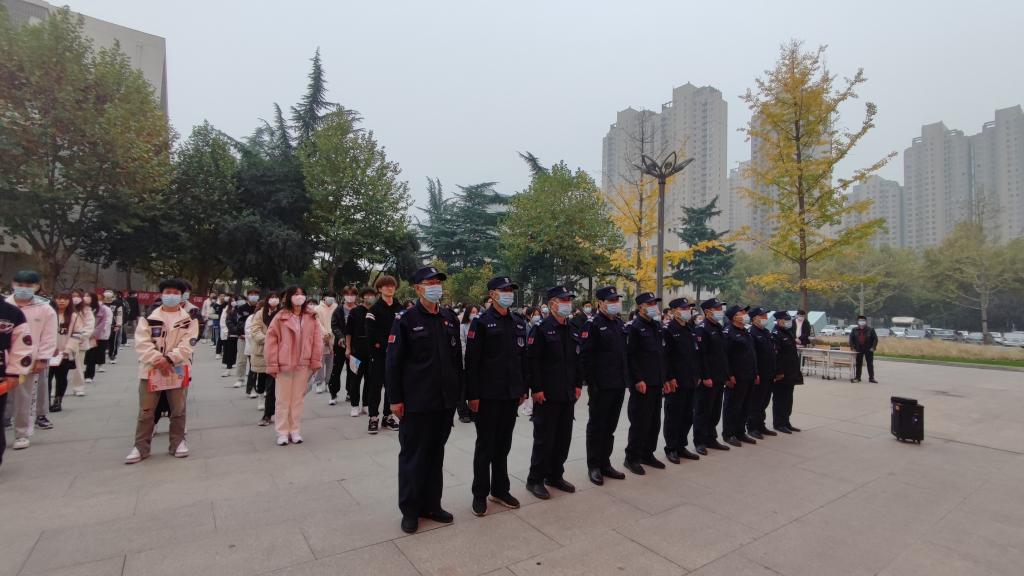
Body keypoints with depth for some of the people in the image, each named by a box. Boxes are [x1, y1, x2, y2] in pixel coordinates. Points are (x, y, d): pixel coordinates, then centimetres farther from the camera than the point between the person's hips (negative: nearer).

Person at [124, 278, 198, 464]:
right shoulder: (149, 317, 3)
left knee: (178, 410, 10)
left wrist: (169, 359, -19)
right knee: (146, 411, 8)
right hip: (151, 370, 1)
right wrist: (157, 360, -17)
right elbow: (142, 342, -5)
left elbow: (187, 344, -7)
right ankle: (141, 446, 21)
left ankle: (178, 442, 24)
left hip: (177, 370, 0)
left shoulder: (189, 319, 1)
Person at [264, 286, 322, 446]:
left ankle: (295, 431, 21)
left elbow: (317, 340, 3)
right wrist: (273, 365, -7)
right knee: (283, 400, 7)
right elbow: (272, 341, -5)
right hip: (284, 365, -2)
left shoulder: (311, 317, 3)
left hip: (303, 365, 2)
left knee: (298, 399, 11)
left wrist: (316, 361, 0)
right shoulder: (280, 317, -5)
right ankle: (282, 432, 16)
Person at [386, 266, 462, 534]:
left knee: (436, 454, 16)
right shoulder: (405, 320, -8)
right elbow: (393, 363, -8)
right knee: (413, 456, 8)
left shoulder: (450, 319, 6)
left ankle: (431, 504, 31)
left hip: (446, 401, 5)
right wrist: (395, 399, -10)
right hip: (416, 402, -5)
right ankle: (410, 509, 25)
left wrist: (458, 391, 10)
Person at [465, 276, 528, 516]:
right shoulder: (481, 322, -9)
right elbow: (472, 361, -11)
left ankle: (500, 490, 29)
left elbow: (523, 357, 12)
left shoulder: (519, 322, 8)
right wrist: (472, 395, -14)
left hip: (511, 394, 5)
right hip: (488, 395, -5)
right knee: (485, 445, 7)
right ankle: (480, 494, 21)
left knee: (503, 444, 15)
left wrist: (523, 388, 10)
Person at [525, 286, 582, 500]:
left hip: (568, 394, 7)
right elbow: (532, 361, -15)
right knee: (544, 438, 1)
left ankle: (555, 476, 29)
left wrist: (578, 384, 11)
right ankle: (535, 480, 16)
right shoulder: (542, 329, -11)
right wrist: (536, 389, -17)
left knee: (563, 437, 14)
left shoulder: (573, 331, 12)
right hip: (547, 395, -7)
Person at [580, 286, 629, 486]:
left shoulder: (620, 324, 13)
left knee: (610, 426, 15)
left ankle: (605, 463, 28)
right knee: (596, 426, 5)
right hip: (601, 386, -7)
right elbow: (586, 357, -14)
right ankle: (593, 466, 17)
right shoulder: (593, 325, -10)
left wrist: (627, 379, 13)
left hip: (619, 385, 7)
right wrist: (591, 383, -17)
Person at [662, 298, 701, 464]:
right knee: (673, 417, 3)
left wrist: (697, 376, 13)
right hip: (676, 382, -7)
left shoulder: (690, 330, 14)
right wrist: (670, 378, -18)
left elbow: (695, 355, 17)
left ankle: (681, 447, 25)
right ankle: (671, 449, 14)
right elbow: (665, 357, -16)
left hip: (691, 382, 8)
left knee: (687, 417, 13)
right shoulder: (668, 330, -11)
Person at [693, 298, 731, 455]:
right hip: (707, 379, -9)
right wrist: (706, 377, -21)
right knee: (703, 411, 1)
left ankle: (711, 439, 26)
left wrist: (726, 375, 15)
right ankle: (700, 442, 11)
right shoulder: (701, 329, -13)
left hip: (719, 379, 9)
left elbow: (723, 353, 18)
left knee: (715, 412, 15)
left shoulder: (718, 328, 15)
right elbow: (700, 355, -19)